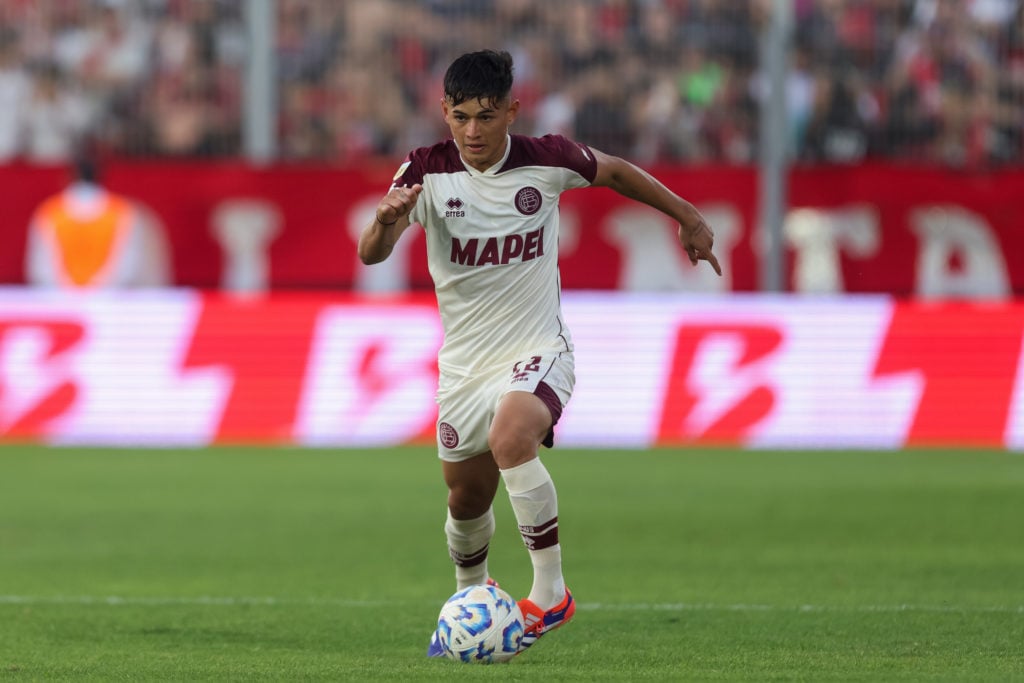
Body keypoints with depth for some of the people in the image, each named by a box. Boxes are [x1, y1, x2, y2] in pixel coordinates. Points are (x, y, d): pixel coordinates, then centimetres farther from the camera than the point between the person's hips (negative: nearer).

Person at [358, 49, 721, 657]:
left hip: (538, 349, -3)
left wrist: (687, 215, 18)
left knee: (510, 438, -33)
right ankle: (472, 598, 46)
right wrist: (386, 221, -46)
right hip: (464, 360, 3)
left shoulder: (548, 160, -11)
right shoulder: (427, 172, -12)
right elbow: (372, 255, -24)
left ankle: (551, 590, -23)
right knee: (468, 499, 13)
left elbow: (614, 172, 11)